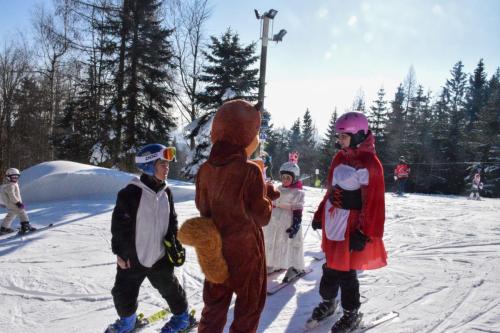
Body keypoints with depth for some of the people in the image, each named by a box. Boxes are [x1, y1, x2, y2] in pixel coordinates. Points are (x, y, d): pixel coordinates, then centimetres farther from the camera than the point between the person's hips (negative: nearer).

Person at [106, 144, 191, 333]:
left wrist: (173, 242, 9)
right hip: (132, 258, -3)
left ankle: (181, 316, 41)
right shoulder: (130, 193, -18)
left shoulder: (166, 192, -1)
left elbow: (172, 220, 11)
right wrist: (119, 252, -10)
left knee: (169, 287, 16)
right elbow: (119, 225, -13)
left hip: (160, 256, 3)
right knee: (123, 293, 9)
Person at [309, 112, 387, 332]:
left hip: (350, 226, -7)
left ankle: (352, 314, 25)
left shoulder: (369, 164, -17)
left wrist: (364, 233, -18)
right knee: (331, 266, 19)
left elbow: (372, 202, -18)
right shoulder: (340, 158, 8)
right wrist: (320, 214, 17)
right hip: (332, 222, 7)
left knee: (346, 271, 4)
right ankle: (328, 303, 39)